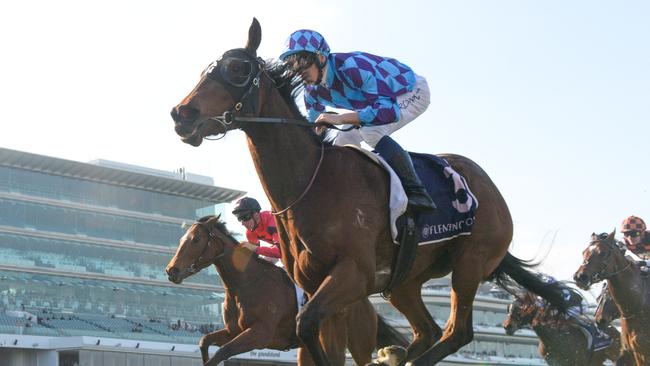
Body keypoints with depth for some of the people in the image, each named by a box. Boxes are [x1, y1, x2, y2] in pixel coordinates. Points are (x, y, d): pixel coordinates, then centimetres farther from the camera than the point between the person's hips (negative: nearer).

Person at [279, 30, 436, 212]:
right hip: (383, 99, 9)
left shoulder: (351, 67, -36)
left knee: (370, 131, -31)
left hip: (412, 92, -9)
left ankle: (417, 193, -28)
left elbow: (389, 110, -42)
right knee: (343, 142, 2)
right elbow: (314, 127, 7)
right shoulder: (312, 90, -10)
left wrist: (340, 118, -46)